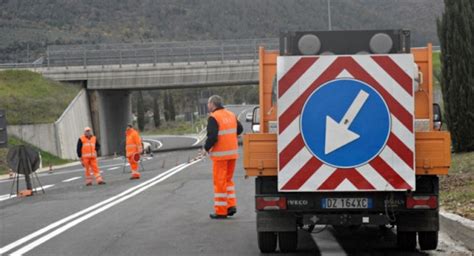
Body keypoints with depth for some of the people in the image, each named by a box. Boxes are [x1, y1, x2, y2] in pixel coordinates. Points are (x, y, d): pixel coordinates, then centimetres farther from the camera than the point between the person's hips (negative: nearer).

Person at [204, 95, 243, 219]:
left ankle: (220, 211, 5)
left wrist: (207, 147, -6)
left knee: (220, 182, 1)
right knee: (228, 179, 19)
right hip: (232, 153, 7)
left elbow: (212, 137, -22)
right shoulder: (231, 115, 8)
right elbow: (239, 129, 20)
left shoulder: (213, 118, -14)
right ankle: (231, 205, 11)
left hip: (220, 154, -7)